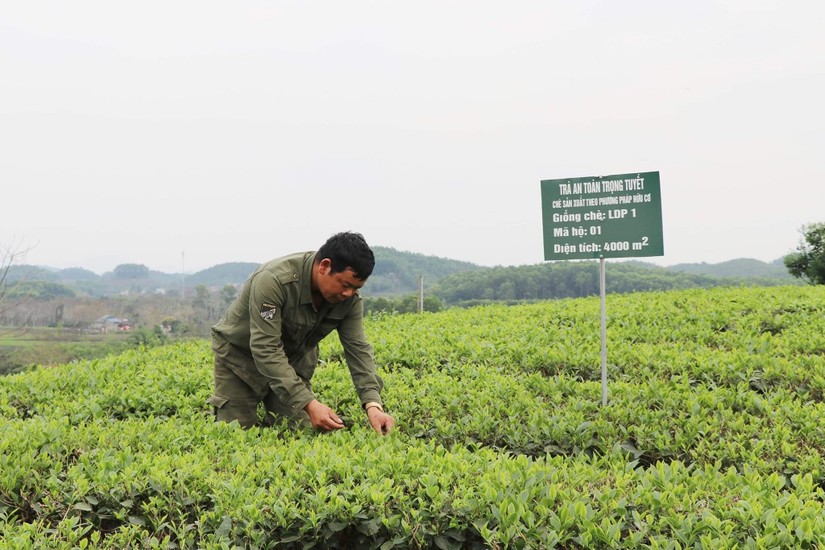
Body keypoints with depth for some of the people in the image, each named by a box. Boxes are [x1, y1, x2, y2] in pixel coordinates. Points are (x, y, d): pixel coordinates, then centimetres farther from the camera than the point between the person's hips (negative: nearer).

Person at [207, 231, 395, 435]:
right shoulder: (273, 280, -37)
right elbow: (266, 350, -39)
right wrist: (309, 404, -45)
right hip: (241, 354, -4)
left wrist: (373, 405, -33)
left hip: (294, 359, 5)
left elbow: (358, 349, -17)